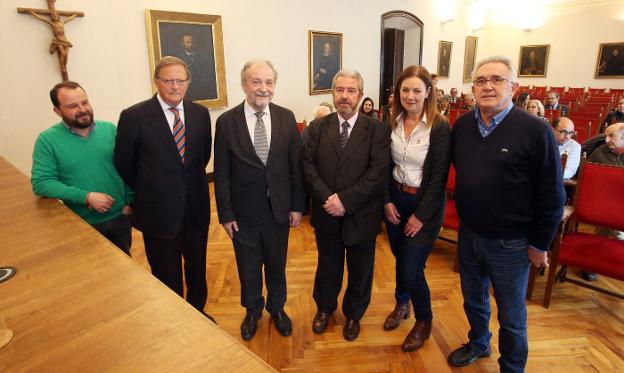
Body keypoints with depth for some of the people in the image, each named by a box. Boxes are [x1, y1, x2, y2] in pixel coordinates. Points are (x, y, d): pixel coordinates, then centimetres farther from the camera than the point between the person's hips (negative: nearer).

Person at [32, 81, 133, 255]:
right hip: (82, 226, -2)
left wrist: (129, 202, -6)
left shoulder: (110, 129, -2)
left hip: (120, 218, 2)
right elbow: (41, 183, -13)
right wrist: (86, 197, -21)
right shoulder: (47, 139, -9)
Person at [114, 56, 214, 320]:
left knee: (197, 268, 21)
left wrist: (191, 182, 10)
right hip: (159, 211, -3)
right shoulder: (134, 116, -12)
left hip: (196, 207, 4)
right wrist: (149, 191, 8)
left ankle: (198, 311, 45)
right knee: (167, 277, 14)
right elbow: (123, 163, -1)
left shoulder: (200, 114, -1)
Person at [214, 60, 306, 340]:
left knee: (277, 263, 19)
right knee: (248, 266, 18)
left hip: (278, 208, 1)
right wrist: (226, 214, -6)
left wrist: (298, 206, -2)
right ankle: (252, 311, 44)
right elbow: (221, 173, -6)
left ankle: (277, 307, 45)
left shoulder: (286, 118, -4)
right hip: (243, 210, -1)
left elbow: (296, 165, -1)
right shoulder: (227, 121, -9)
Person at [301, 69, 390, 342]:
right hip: (326, 214, 2)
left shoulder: (376, 129, -7)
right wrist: (326, 198, -19)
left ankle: (353, 314, 43)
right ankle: (324, 308, 48)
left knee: (360, 270, 17)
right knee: (327, 265, 21)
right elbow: (308, 165, -5)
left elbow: (379, 171, -16)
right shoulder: (318, 127, 1)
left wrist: (345, 199, -22)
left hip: (361, 215, -1)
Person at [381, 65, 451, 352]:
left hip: (424, 204, -4)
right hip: (395, 199, 5)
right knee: (400, 258, 19)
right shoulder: (392, 123, -1)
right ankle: (402, 304, 46)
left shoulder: (440, 127, -15)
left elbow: (439, 177, -14)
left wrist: (421, 216, -13)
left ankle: (424, 321, 26)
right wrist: (387, 201, -4)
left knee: (412, 269, -3)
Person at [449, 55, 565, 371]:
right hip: (468, 234, 5)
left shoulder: (535, 131, -17)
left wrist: (540, 245, -8)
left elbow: (552, 197, -12)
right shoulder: (461, 126, -1)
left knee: (511, 316, 15)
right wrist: (465, 213, 12)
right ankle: (478, 344, 50)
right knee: (473, 300, 24)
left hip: (509, 244, -4)